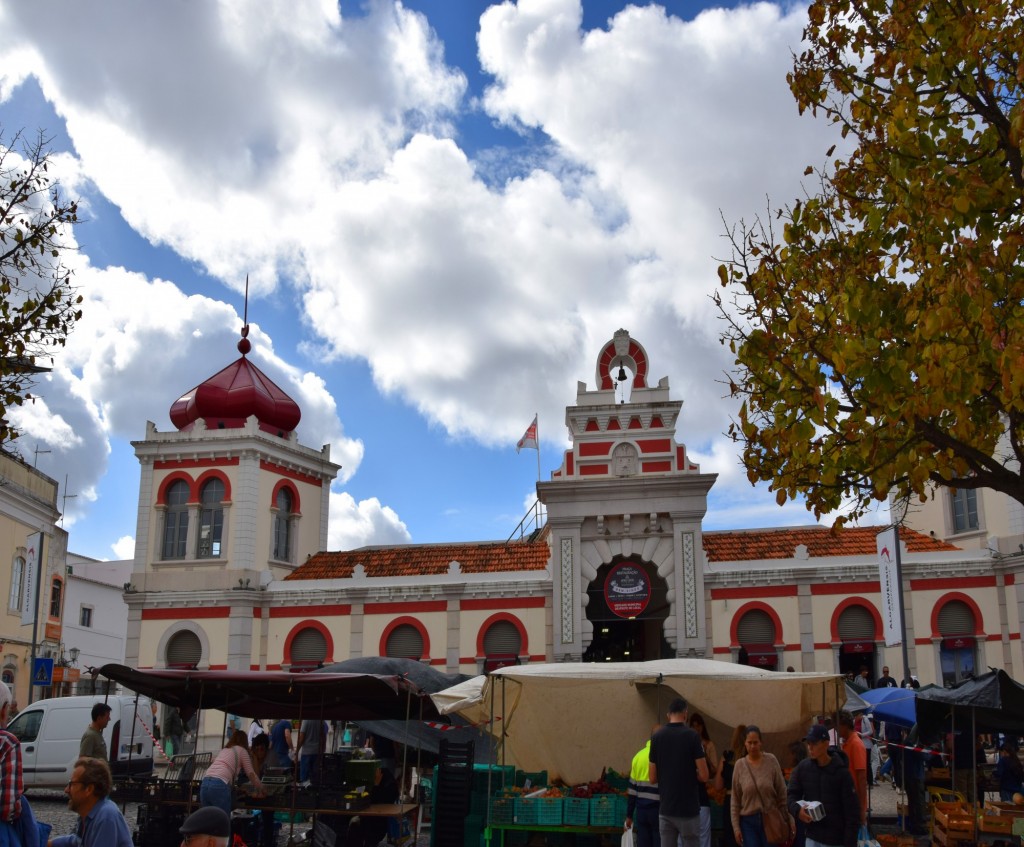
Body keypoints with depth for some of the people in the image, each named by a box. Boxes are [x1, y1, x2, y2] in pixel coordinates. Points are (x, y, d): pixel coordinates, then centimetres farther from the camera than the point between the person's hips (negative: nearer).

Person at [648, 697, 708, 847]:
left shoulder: (657, 737, 2)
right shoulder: (692, 736, -10)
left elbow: (652, 778, 5)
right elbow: (703, 776, -11)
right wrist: (690, 774, 10)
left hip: (665, 809, 4)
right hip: (688, 809, -4)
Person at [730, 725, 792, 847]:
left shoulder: (771, 761, -4)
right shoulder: (740, 765, -2)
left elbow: (782, 794, 0)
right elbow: (735, 800, 2)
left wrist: (789, 819, -2)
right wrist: (736, 827, 0)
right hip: (748, 821, 1)